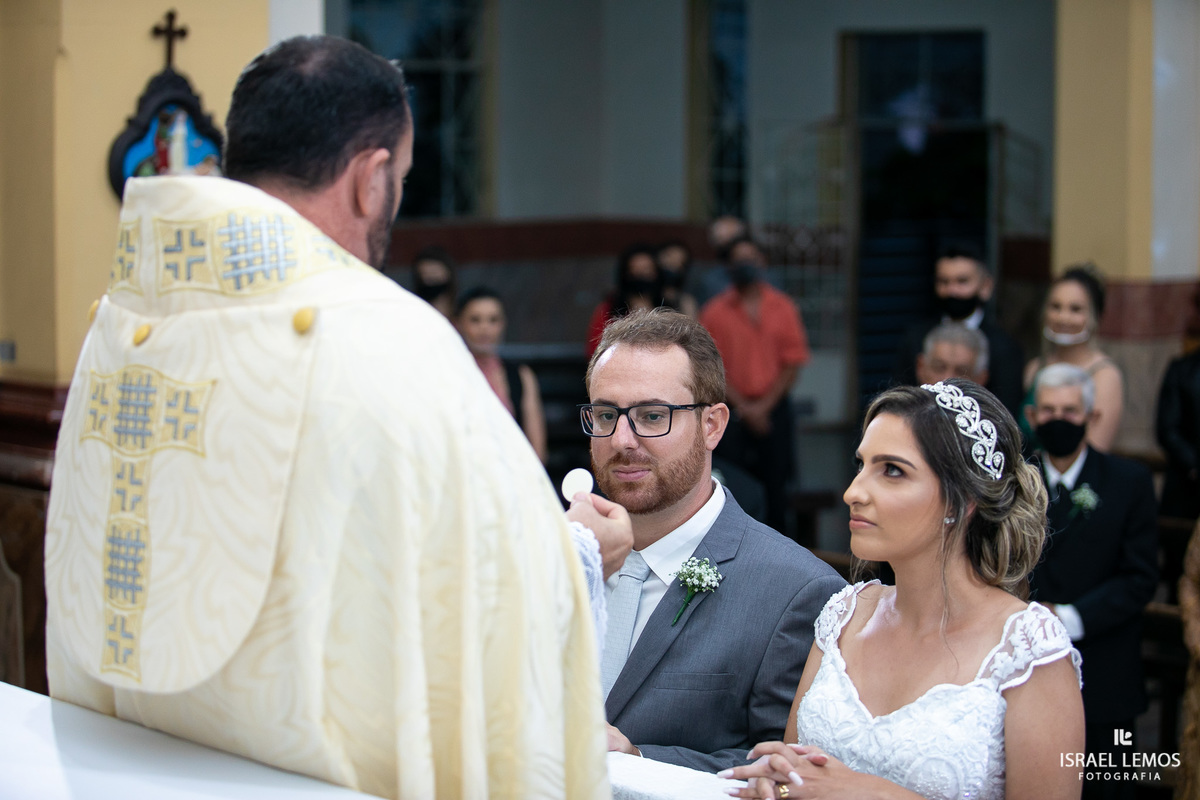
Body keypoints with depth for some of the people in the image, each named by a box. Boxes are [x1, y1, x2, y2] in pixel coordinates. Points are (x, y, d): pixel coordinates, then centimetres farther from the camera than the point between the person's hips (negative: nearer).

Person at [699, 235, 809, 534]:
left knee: (775, 483, 2)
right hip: (731, 409, -1)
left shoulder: (783, 308, 7)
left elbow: (793, 363, 4)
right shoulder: (715, 311, 4)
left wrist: (765, 405, -5)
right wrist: (743, 407, -7)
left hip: (773, 407, 1)